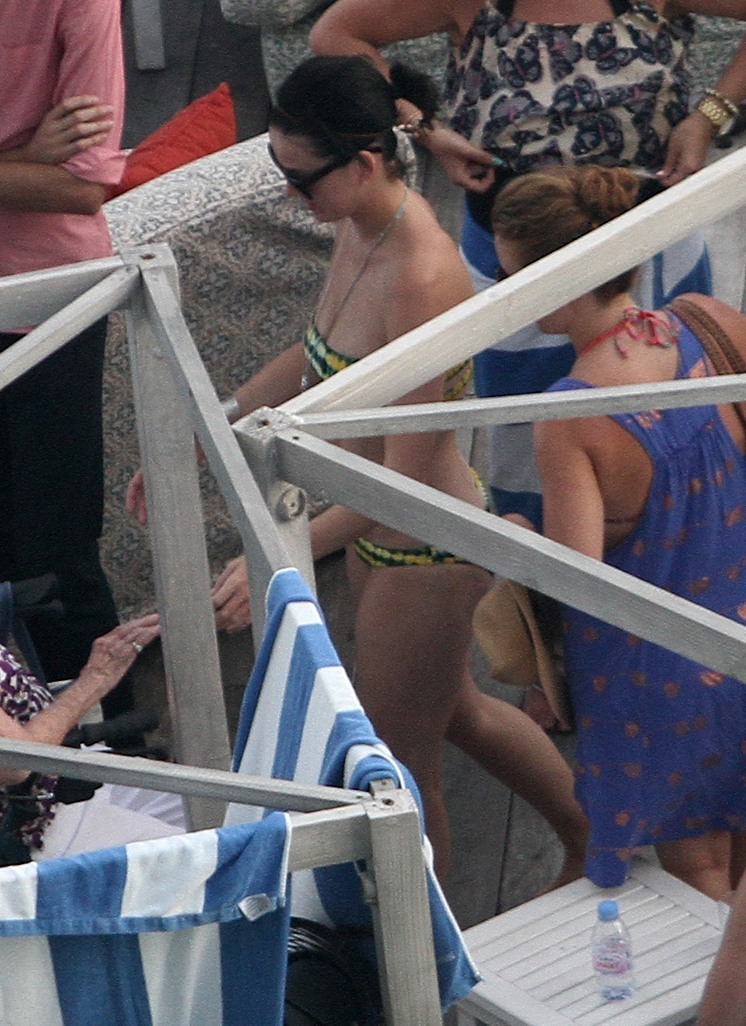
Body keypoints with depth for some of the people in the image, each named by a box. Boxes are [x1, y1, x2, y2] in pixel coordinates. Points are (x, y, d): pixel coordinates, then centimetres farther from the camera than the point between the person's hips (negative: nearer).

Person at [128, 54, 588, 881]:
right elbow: (312, 361, 11)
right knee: (456, 709, 30)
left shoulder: (420, 278, -33)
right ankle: (593, 837, 52)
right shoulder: (357, 226, -5)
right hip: (378, 528, 9)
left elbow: (404, 478, -30)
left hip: (422, 552, -9)